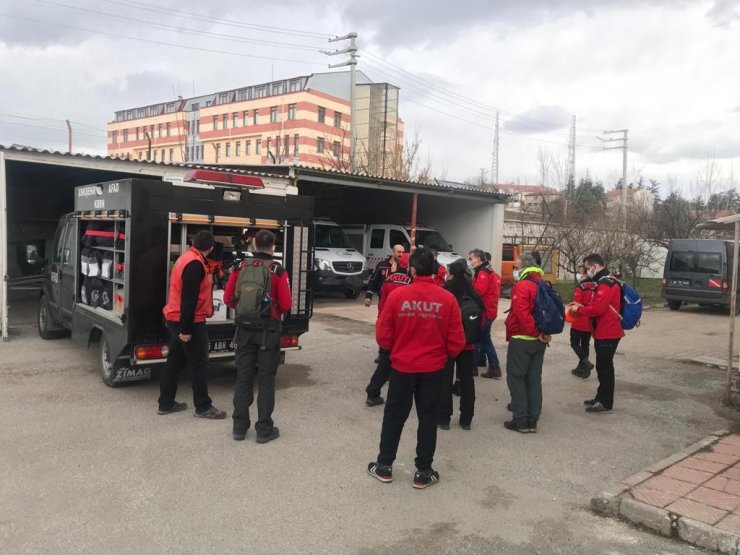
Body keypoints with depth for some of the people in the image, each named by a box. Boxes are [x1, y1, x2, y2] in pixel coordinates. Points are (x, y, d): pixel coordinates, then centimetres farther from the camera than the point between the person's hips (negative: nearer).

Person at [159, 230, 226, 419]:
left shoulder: (185, 257, 12)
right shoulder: (195, 263, -20)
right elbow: (189, 298, -24)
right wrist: (186, 328, -23)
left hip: (176, 320, 10)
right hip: (190, 323, -10)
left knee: (175, 361, 15)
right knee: (199, 364, -1)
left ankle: (166, 403, 22)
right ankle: (203, 407, 7)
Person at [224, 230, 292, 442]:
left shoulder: (240, 267, 0)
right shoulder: (278, 271, -11)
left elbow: (228, 299, 4)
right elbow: (286, 305, -12)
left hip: (245, 329, 3)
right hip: (268, 331, -3)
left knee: (243, 377, 11)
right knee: (266, 380, 5)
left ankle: (239, 427, 18)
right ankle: (264, 430, 11)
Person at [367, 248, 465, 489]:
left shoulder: (397, 295, -12)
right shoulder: (447, 299, -10)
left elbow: (383, 335, -6)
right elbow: (456, 341, -4)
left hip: (402, 365, 0)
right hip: (433, 368, 0)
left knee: (394, 415, 15)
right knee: (428, 419, 13)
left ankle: (384, 466, 26)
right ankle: (423, 472, 22)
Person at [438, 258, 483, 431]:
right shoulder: (474, 297, -3)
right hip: (467, 345, 4)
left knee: (445, 380, 6)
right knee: (467, 380, 12)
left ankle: (444, 418, 11)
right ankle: (466, 419, 18)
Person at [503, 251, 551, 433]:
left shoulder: (522, 285, -15)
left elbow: (522, 313, -27)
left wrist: (535, 332, -20)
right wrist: (544, 332, 6)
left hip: (521, 340, -8)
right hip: (539, 341, 8)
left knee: (516, 378, 1)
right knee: (534, 379, 11)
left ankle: (521, 420, 1)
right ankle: (532, 421, 15)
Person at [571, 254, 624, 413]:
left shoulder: (606, 284, -19)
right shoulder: (605, 281, 16)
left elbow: (597, 308, -26)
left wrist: (579, 309, -12)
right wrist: (582, 306, 8)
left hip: (607, 333, -10)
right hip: (605, 332, 10)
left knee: (605, 367, -3)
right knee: (603, 366, 16)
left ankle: (605, 402, 4)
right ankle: (601, 397, 26)